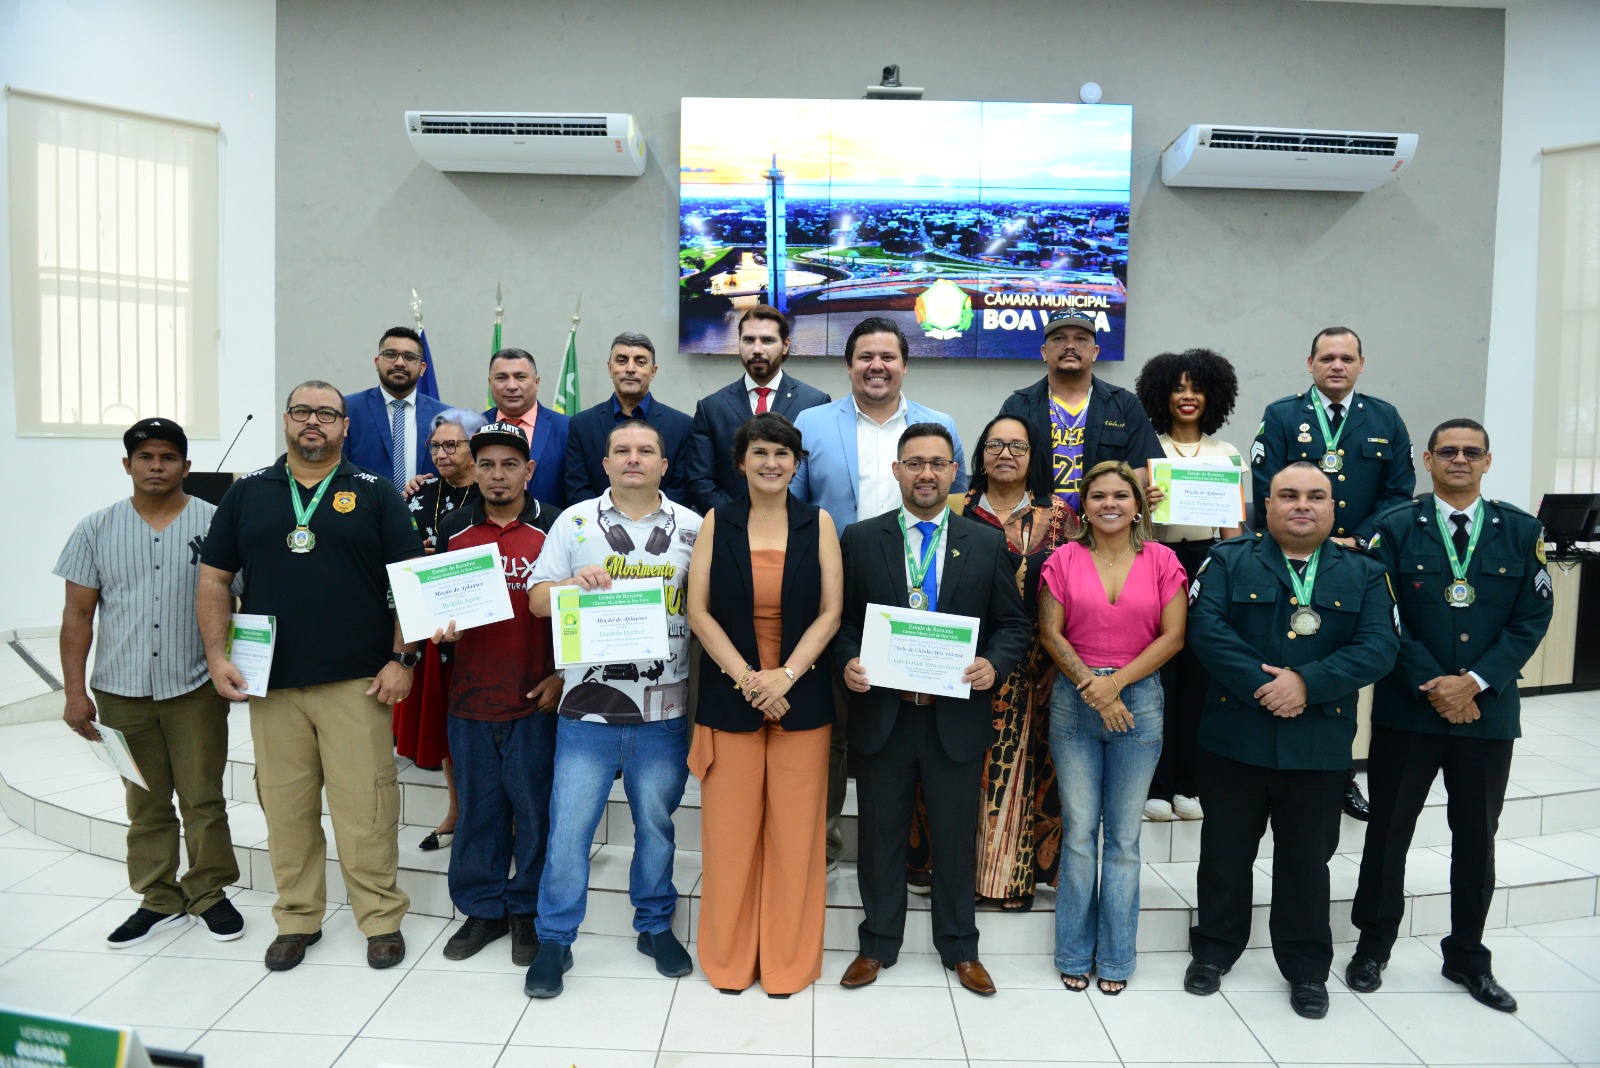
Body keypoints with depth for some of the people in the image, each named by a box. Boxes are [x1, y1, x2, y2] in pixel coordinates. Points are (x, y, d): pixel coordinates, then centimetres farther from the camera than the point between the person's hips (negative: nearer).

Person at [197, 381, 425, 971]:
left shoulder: (375, 493, 4)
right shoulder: (248, 492, 11)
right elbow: (214, 578, 12)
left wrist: (403, 659, -7)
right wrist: (217, 655, 2)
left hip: (357, 682, -2)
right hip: (271, 682, 3)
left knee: (365, 806, -1)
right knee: (285, 807, 9)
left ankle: (382, 918, 14)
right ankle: (297, 919, 25)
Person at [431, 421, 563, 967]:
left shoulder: (553, 528, -3)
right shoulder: (453, 527, 6)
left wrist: (562, 675, -7)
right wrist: (442, 628, -6)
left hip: (535, 697, -3)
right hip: (470, 693, 3)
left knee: (534, 808, 6)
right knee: (477, 808, 12)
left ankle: (529, 911, 23)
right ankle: (483, 908, 27)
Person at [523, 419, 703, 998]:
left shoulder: (693, 527, 5)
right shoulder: (575, 521, 5)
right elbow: (537, 599, 4)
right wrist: (574, 583, -16)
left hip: (665, 711, 1)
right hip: (588, 708, 0)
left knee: (656, 824, 13)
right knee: (569, 826, 3)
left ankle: (656, 925, 32)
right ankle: (555, 940, 19)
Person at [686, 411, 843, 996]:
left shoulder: (817, 524, 3)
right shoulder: (717, 523, 2)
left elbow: (831, 612, -1)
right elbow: (698, 611, -2)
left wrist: (785, 675, -13)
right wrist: (746, 678, -11)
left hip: (802, 699, 0)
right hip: (728, 697, 0)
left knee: (795, 830, 5)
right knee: (729, 829, 5)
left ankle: (788, 958, 22)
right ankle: (729, 956, 23)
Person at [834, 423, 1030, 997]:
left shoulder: (987, 543, 3)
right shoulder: (860, 539, 1)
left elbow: (1014, 624, 4)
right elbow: (841, 619, 3)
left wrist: (994, 664, -14)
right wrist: (848, 662, -15)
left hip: (957, 715, 1)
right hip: (881, 713, 0)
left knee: (955, 836, 14)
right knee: (881, 835, 13)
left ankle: (960, 948, 34)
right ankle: (878, 945, 32)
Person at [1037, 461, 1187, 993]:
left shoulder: (1161, 560, 2)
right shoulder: (1064, 559, 2)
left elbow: (1173, 635, -4)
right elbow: (1050, 633, -2)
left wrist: (1116, 682, -12)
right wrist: (1090, 685, -12)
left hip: (1139, 700, 0)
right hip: (1074, 702, 0)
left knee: (1124, 836, 9)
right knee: (1078, 831, 6)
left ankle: (1116, 956, 23)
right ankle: (1074, 953, 21)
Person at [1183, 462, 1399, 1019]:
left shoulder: (1364, 573, 5)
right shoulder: (1229, 560, 0)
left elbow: (1379, 646, -7)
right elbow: (1206, 626, -13)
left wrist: (1307, 681, -20)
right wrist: (1261, 685, -21)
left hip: (1319, 747, 1)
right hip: (1234, 738, -1)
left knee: (1307, 859, 14)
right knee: (1225, 853, 12)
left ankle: (1307, 968, 32)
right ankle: (1213, 950, 31)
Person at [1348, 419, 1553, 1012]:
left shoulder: (1521, 532, 5)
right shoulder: (1394, 529, -1)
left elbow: (1532, 618, -1)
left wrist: (1475, 681, -12)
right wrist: (1432, 686, -14)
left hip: (1488, 711, 2)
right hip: (1408, 710, -2)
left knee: (1477, 840, 13)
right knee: (1388, 832, 8)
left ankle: (1468, 958, 30)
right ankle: (1372, 948, 23)